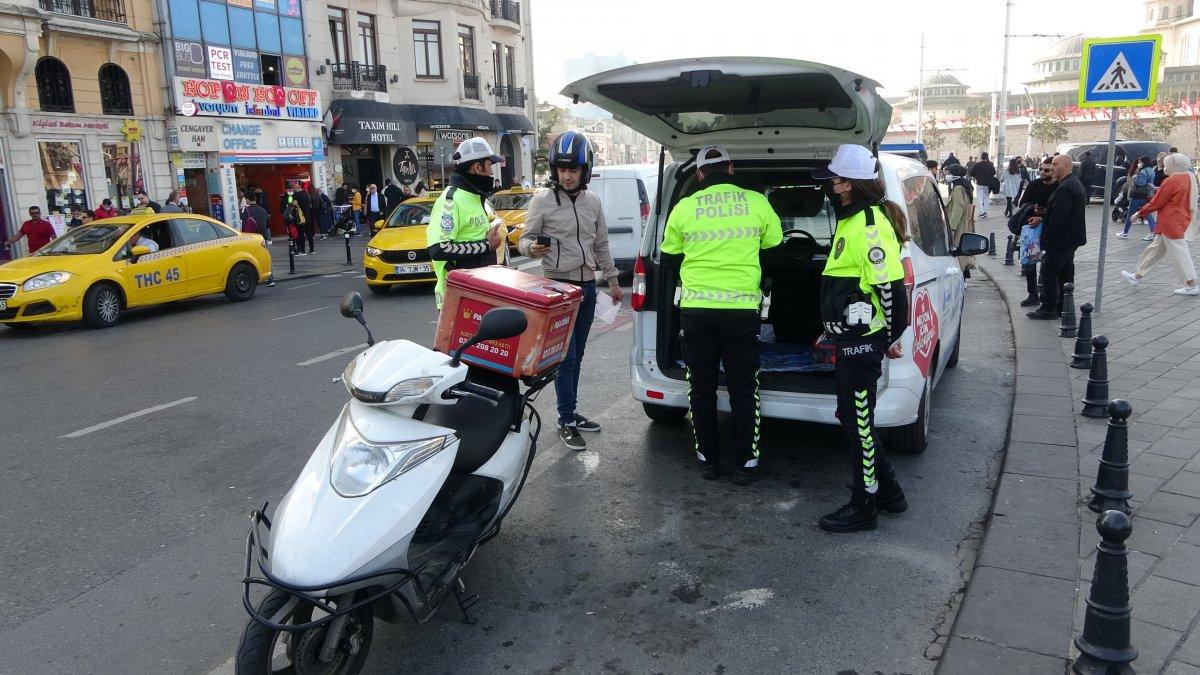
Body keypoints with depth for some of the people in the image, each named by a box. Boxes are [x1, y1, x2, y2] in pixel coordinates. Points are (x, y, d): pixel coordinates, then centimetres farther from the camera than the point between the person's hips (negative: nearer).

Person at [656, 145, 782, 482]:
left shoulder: (684, 207, 0)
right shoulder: (756, 202, -1)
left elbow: (669, 258, 12)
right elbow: (775, 248, 13)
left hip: (695, 309, 1)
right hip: (742, 308, 0)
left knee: (701, 388, 11)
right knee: (743, 389, 9)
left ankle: (708, 460, 19)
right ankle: (746, 463, 15)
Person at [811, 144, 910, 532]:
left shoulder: (870, 224, -19)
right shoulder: (852, 219, 16)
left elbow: (890, 285, -21)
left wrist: (892, 334, -14)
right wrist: (834, 329, 27)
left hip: (863, 341, -11)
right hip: (851, 339, 11)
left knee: (857, 421, -1)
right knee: (853, 417, 18)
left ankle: (863, 506, 13)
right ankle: (888, 490, 32)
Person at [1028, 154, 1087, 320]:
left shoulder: (1065, 188, -21)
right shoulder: (1076, 184, 14)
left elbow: (1058, 216, -24)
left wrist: (1046, 236, -17)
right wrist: (1042, 218, 15)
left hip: (1060, 239, -11)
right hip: (1071, 238, 11)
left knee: (1049, 272, -4)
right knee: (1066, 273, 14)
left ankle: (1048, 309, -1)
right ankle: (1064, 307, 21)